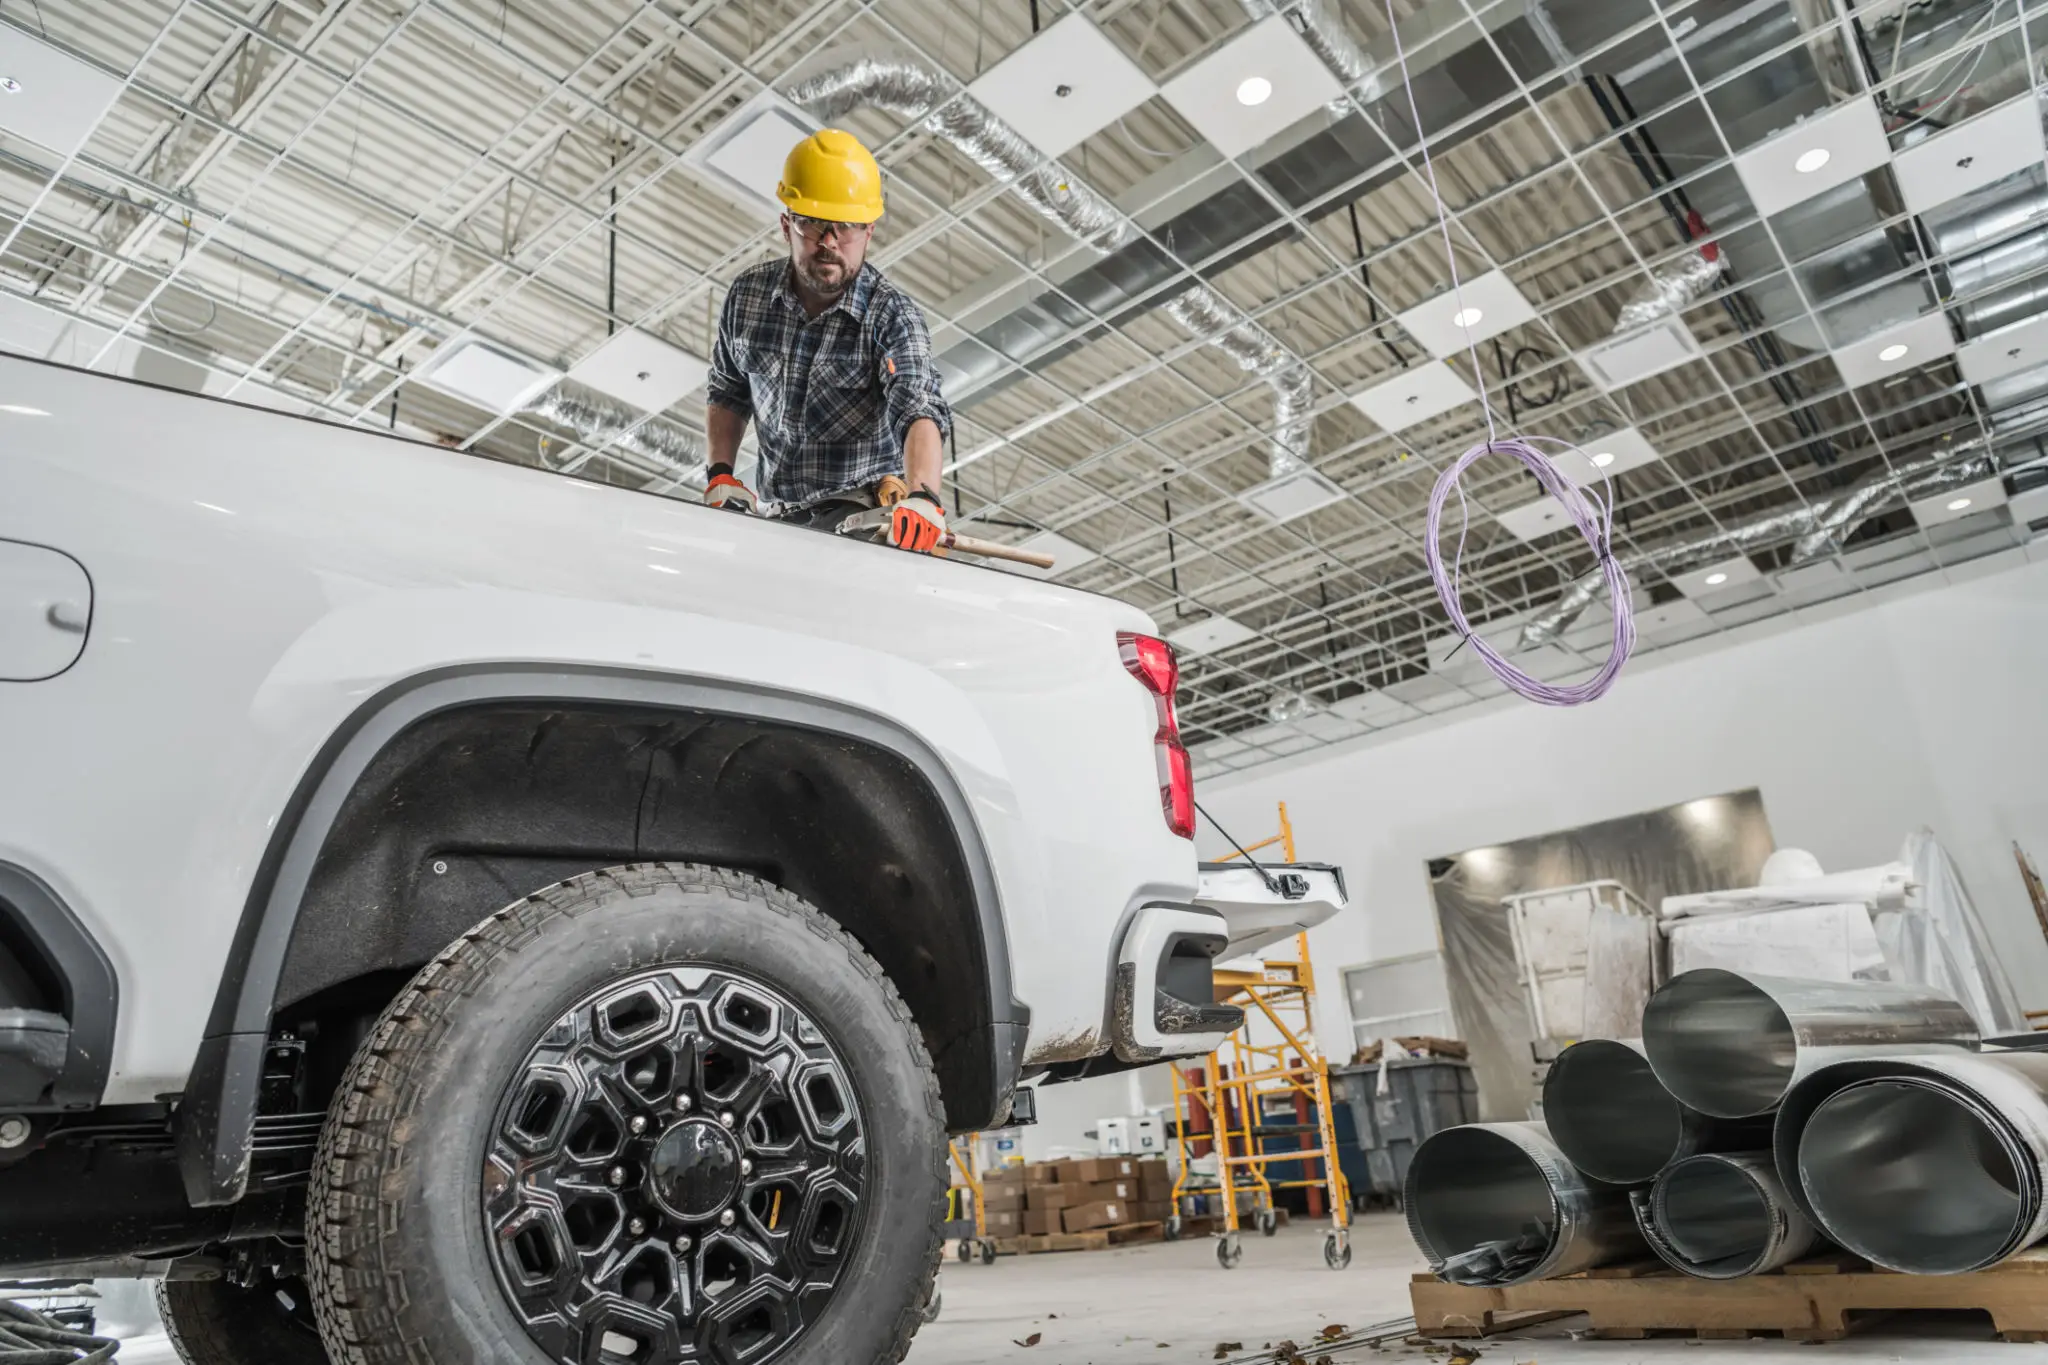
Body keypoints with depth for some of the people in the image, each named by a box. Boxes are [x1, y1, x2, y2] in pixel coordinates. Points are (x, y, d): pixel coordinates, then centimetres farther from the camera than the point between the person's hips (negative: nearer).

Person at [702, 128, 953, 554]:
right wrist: (721, 474, 7)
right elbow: (728, 393, 20)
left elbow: (920, 410, -26)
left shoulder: (892, 315, -10)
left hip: (866, 514, -5)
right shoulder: (747, 295, 4)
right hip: (780, 516, 6)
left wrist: (923, 496, -44)